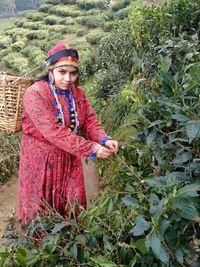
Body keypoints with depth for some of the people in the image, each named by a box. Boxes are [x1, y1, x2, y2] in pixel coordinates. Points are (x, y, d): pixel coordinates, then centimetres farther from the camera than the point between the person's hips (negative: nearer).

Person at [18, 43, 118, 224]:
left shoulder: (77, 93, 2)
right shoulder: (35, 94, -21)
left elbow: (90, 120, -1)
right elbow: (54, 132, -29)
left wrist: (104, 140, -23)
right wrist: (91, 149, -32)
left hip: (70, 158, 5)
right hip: (41, 159, -5)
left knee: (72, 206, 16)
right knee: (40, 209, 12)